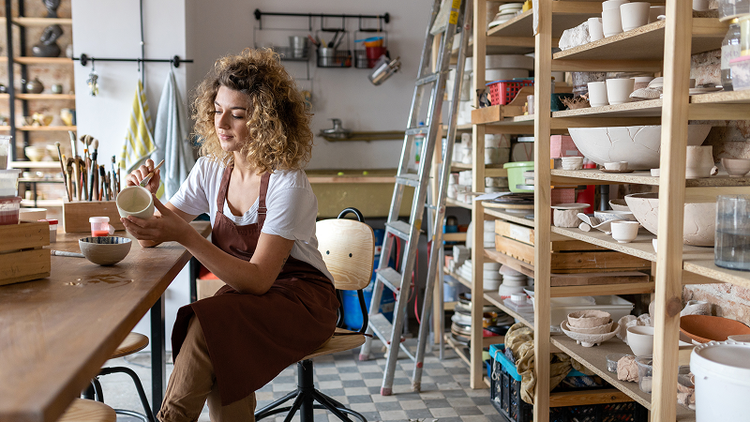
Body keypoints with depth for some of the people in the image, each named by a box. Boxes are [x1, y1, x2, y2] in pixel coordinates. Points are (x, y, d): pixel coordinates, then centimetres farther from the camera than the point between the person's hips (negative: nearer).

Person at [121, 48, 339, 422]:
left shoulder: (287, 184, -21)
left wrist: (185, 236, -35)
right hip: (245, 293, 5)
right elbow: (152, 238, 3)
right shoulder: (211, 168, -1)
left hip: (300, 299, -5)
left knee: (209, 325, -31)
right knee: (221, 365, -28)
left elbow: (258, 279, -26)